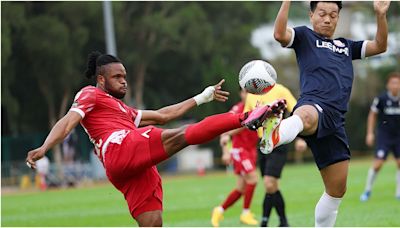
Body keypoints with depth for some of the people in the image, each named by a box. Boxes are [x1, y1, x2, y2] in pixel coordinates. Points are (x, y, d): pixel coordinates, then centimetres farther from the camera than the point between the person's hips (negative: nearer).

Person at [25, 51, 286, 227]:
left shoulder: (124, 111, 38)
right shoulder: (90, 95, 14)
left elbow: (163, 115, 40)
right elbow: (69, 121, -2)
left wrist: (203, 97, 41)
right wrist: (44, 148, -19)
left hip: (138, 169, 9)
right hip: (120, 148, -9)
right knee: (182, 135, -21)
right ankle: (245, 119, -32)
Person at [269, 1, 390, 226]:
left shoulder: (346, 46, 32)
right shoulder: (305, 36, 16)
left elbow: (380, 46, 28)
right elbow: (280, 34, -4)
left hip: (335, 121, 7)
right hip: (314, 105, -7)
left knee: (337, 189, 11)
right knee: (306, 117, -47)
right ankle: (273, 136, -82)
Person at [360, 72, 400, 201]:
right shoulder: (381, 98, -11)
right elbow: (372, 115, 0)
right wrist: (370, 133, -4)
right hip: (384, 136, -3)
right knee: (377, 164, -11)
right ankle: (368, 190, 5)